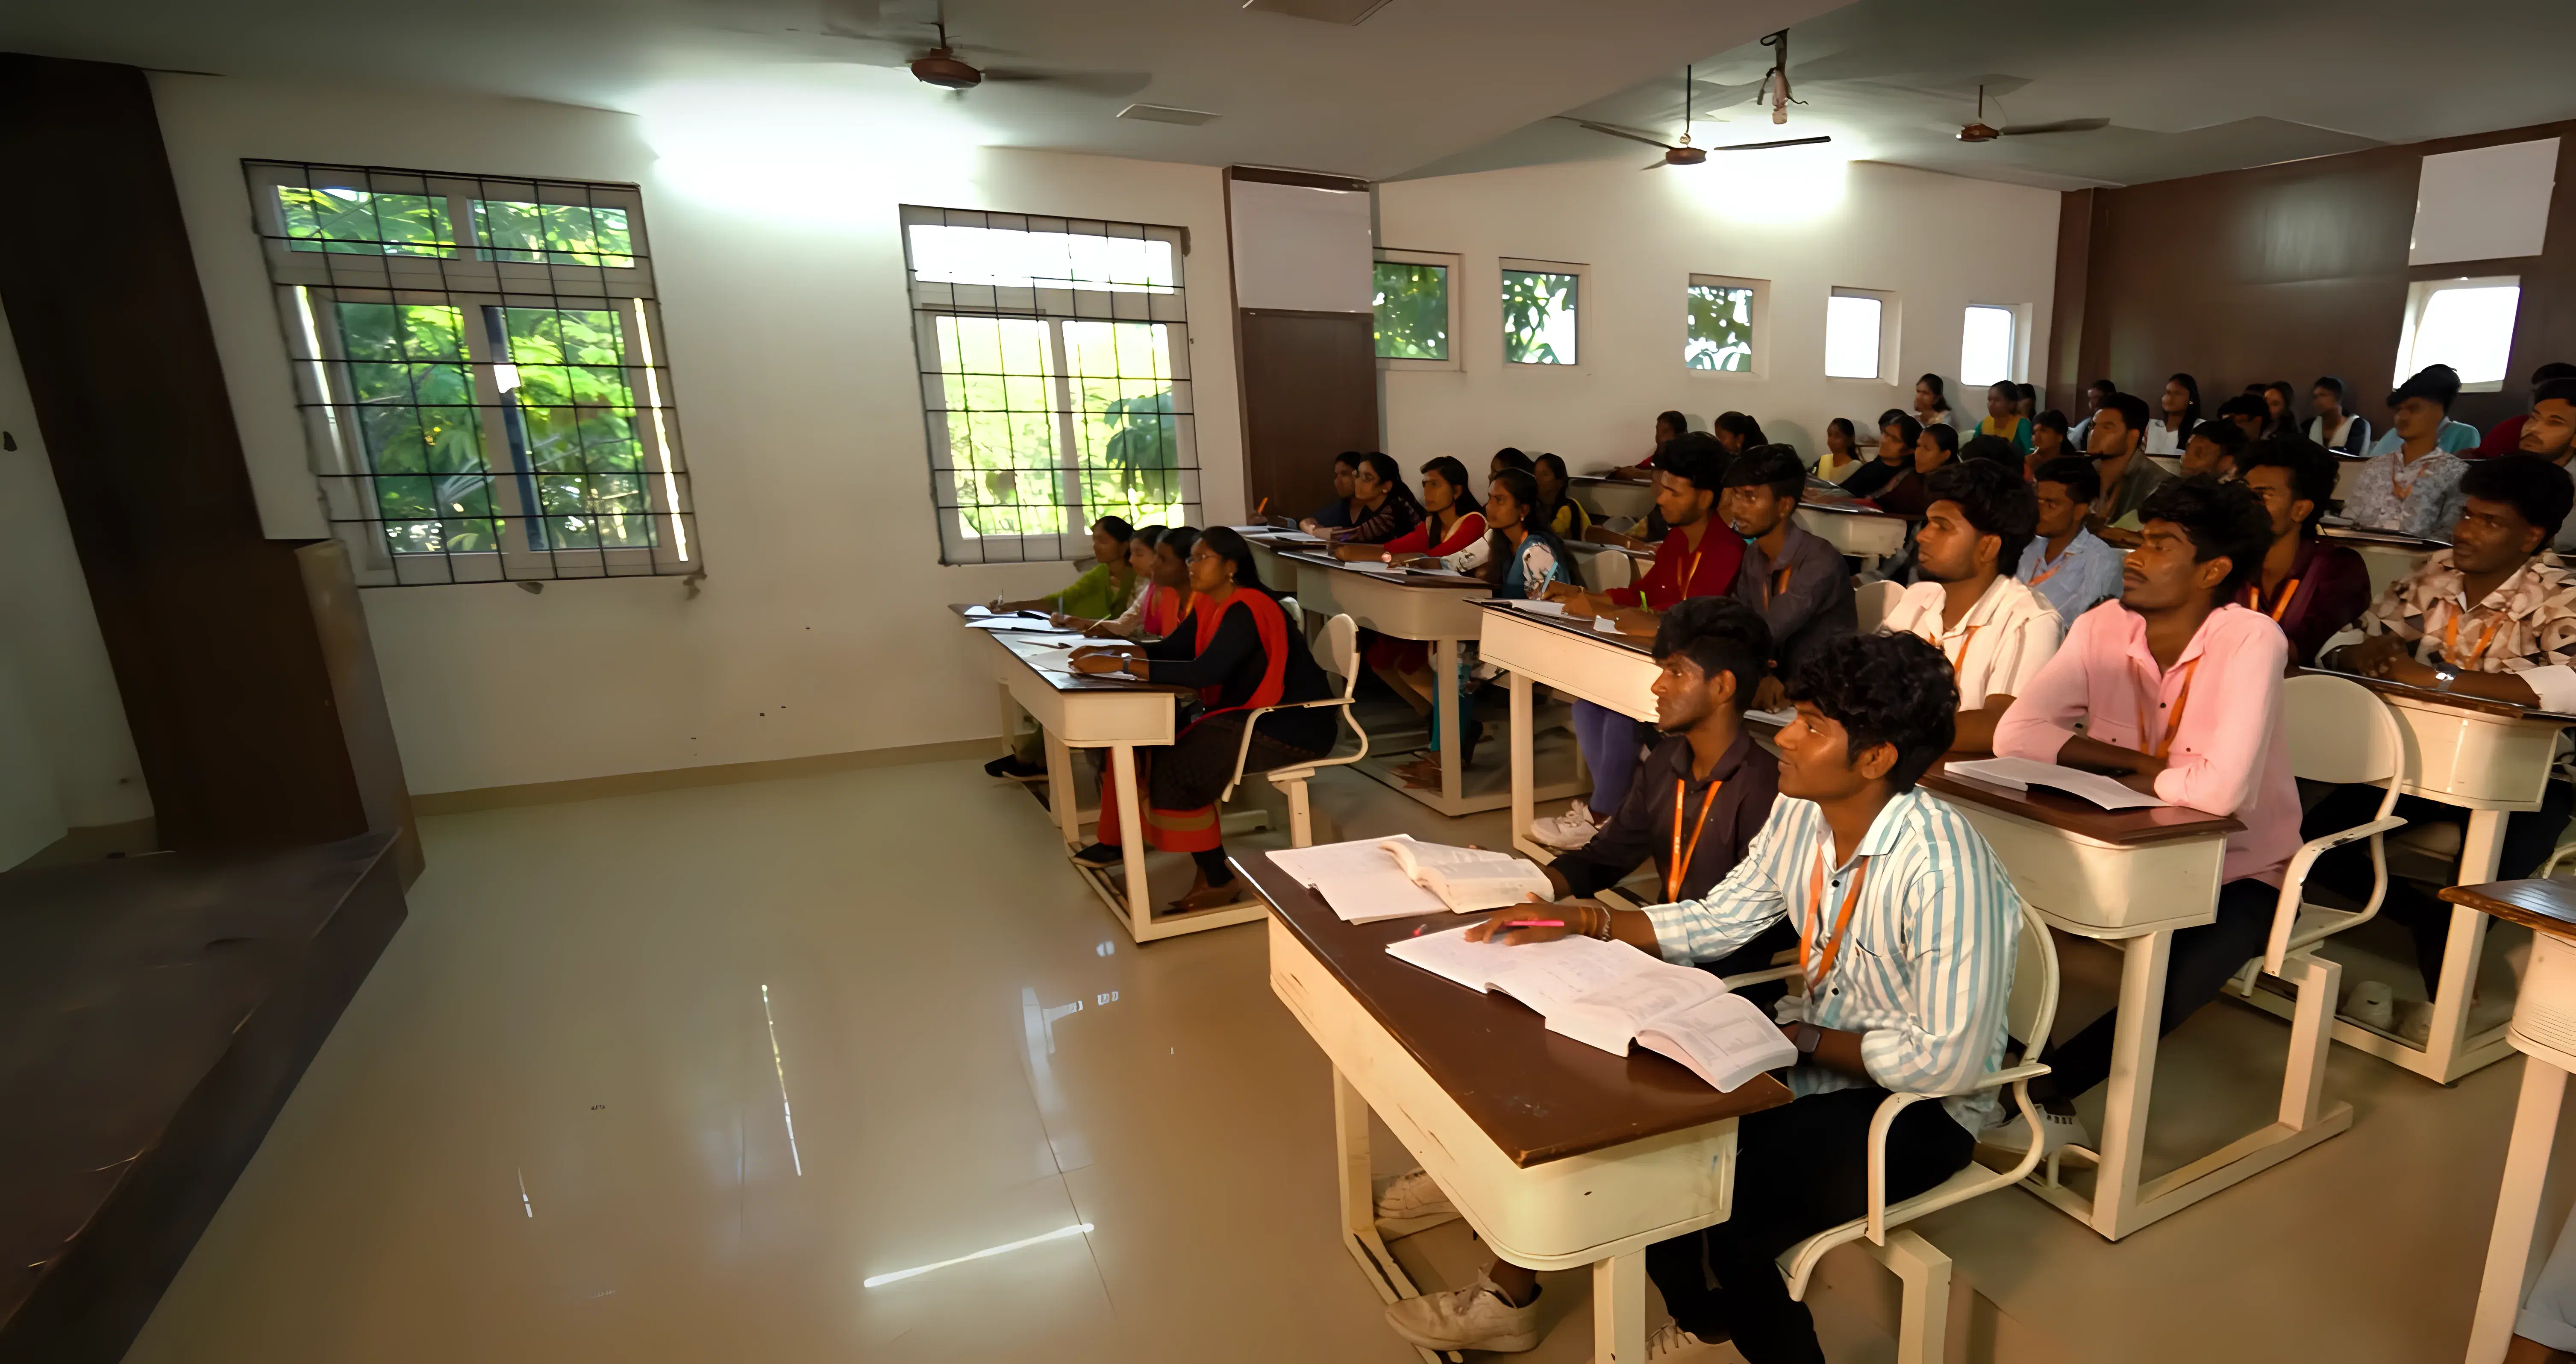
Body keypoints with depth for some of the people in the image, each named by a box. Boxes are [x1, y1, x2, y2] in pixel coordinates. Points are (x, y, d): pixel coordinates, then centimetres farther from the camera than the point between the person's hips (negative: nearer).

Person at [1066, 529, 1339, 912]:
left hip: (1292, 726, -10)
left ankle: (1218, 880, -7)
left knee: (1176, 765, -19)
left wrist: (1117, 664, -33)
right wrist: (1109, 649, -8)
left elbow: (1204, 672, -33)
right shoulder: (1209, 606, 8)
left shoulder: (1245, 610, -22)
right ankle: (1119, 841, 15)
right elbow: (1169, 649, 8)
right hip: (1248, 714, 10)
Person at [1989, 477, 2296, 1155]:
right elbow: (2015, 732, -17)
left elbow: (2222, 788, -33)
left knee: (2167, 990, -28)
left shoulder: (2251, 642, -22)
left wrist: (2135, 777, -15)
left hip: (2240, 872, -4)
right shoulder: (2103, 628, -8)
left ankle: (2046, 1092, -2)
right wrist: (2139, 761, -22)